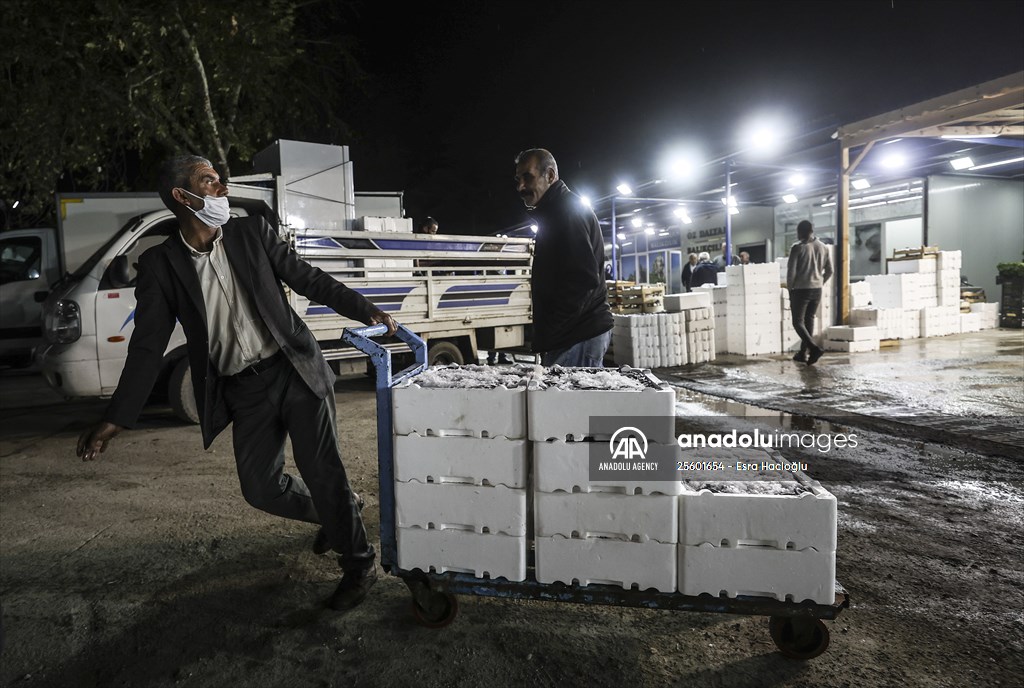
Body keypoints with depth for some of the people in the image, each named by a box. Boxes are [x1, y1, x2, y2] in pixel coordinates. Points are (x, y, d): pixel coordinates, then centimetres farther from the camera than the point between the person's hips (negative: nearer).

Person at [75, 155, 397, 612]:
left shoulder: (252, 232, 1)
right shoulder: (160, 265, 1)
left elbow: (310, 280, 5)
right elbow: (147, 346, -1)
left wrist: (368, 312, -5)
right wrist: (115, 420, -6)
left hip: (295, 370, -2)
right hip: (244, 392, 2)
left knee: (321, 472, -3)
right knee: (260, 488, 7)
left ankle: (359, 564, 17)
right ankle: (336, 512, 35)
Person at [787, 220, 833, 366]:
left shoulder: (797, 248, -10)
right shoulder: (823, 247, 7)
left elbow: (791, 271, -12)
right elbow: (829, 271, 11)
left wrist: (790, 289, 0)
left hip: (801, 289, -6)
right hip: (817, 290, 6)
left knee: (798, 321, -1)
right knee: (809, 321, 14)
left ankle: (814, 348, -20)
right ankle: (803, 353, 16)